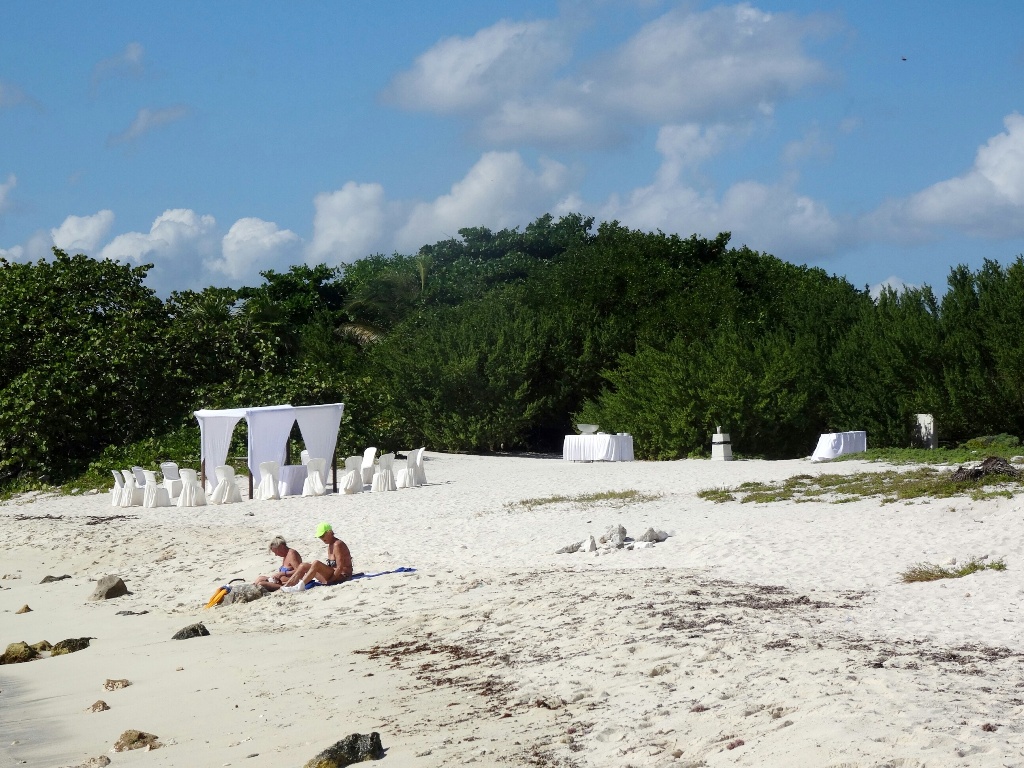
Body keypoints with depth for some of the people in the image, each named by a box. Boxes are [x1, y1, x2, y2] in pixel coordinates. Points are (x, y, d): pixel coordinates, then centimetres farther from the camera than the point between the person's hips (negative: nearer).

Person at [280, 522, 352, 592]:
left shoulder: (337, 545, -15)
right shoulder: (330, 545, 15)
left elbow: (340, 568, -21)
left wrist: (329, 581, -21)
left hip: (342, 576, -10)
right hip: (333, 575, 10)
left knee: (316, 564, -32)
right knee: (304, 566, 2)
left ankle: (300, 586, -33)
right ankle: (286, 586, -9)